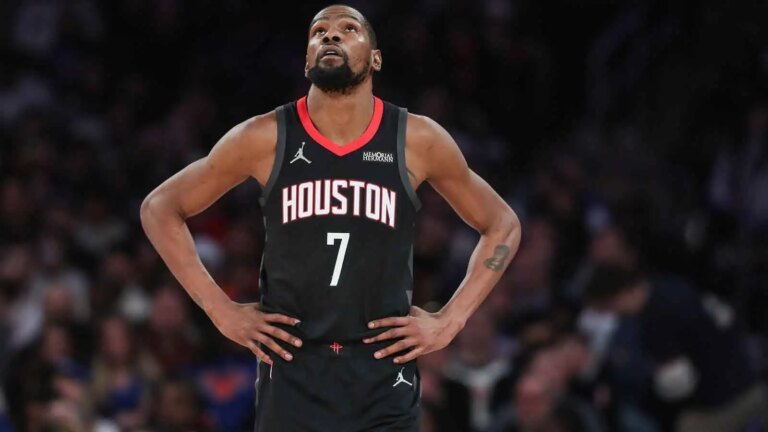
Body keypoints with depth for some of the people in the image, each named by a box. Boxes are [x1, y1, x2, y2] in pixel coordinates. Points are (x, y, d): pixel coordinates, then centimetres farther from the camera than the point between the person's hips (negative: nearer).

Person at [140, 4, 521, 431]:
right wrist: (221, 311, 0)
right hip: (292, 376, 0)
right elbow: (160, 208, 7)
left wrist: (449, 322, 1)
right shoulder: (265, 139, -2)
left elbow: (502, 224, 11)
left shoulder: (417, 141, 0)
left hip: (385, 380, 0)